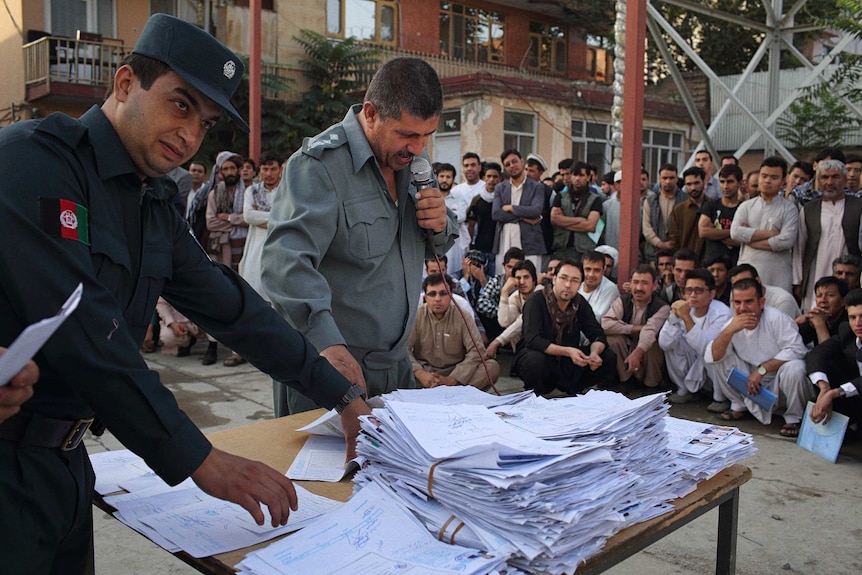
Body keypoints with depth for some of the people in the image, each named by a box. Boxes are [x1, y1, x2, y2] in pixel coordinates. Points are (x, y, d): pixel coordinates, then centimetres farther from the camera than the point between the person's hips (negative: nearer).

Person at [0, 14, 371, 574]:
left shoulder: (155, 207, 7)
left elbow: (231, 307, 8)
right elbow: (82, 331, -25)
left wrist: (344, 396, 8)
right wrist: (201, 461, -24)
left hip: (65, 459, 7)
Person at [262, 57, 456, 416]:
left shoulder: (411, 159, 7)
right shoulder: (318, 165, -18)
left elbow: (432, 249, 18)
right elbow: (285, 261, -32)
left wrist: (441, 226, -7)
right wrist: (327, 343, -45)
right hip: (326, 368, -7)